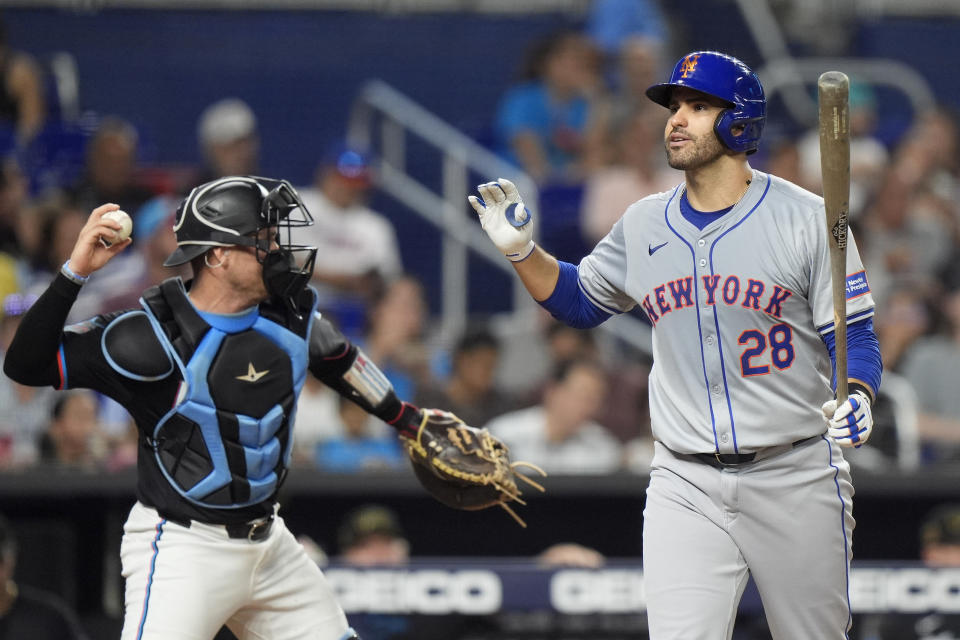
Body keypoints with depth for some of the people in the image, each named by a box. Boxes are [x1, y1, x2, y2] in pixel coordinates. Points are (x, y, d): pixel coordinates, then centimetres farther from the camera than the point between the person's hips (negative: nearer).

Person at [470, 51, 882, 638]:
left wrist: (855, 399, -26)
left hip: (794, 479, -2)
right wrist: (521, 249, 5)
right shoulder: (645, 225, 8)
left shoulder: (807, 219, -5)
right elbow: (579, 301, 22)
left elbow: (854, 338, -5)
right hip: (685, 486, 2)